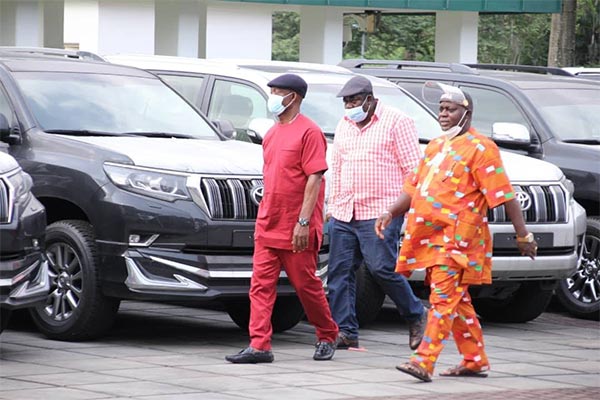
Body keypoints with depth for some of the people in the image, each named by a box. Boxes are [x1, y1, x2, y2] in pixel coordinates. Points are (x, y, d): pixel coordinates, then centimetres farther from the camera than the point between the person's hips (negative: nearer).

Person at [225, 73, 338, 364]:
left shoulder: (308, 132, -10)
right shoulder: (272, 133, 15)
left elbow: (315, 178, -15)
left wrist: (303, 222, -20)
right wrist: (262, 218, 18)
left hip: (296, 229, -7)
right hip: (267, 227, 7)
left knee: (306, 285, 3)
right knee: (261, 285, -2)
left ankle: (327, 337, 22)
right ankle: (259, 346, -5)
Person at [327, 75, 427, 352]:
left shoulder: (396, 122, -2)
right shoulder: (344, 126, 18)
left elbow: (413, 167, -4)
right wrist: (332, 209, 19)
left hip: (381, 213, -7)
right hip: (344, 213, 7)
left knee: (382, 268, -13)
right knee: (339, 271, 0)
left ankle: (415, 316, 7)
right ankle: (344, 332, 4)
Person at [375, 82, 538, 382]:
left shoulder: (480, 148, -5)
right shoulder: (435, 147, 20)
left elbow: (504, 195, -8)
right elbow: (414, 188, 22)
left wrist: (523, 236, -10)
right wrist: (391, 213, 5)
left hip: (458, 237, -8)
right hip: (431, 236, 8)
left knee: (443, 298, -14)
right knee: (456, 300, 13)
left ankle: (424, 362, -22)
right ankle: (475, 360, 21)